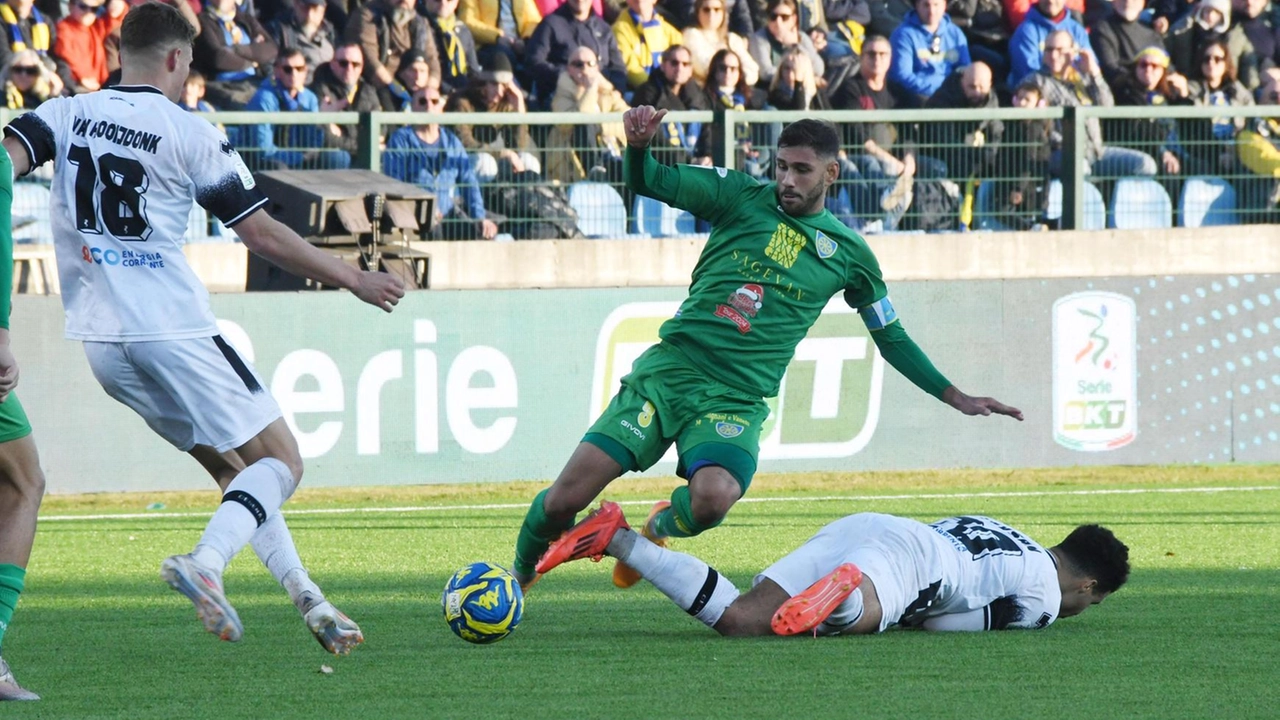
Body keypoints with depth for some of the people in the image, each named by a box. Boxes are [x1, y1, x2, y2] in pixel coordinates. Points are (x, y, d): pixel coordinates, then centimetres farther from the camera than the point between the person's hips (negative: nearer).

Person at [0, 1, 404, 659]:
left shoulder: (64, 115, 8)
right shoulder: (189, 134, -4)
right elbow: (263, 236, -3)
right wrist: (356, 282, 7)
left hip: (101, 340, 6)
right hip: (172, 328, -6)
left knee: (233, 467, 18)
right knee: (279, 462, 2)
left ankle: (309, 601, 14)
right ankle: (204, 563, -23)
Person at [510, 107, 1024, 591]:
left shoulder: (847, 253, 9)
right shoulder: (741, 198, 5)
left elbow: (891, 338, 20)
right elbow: (649, 183, -1)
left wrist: (956, 398, 18)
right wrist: (638, 146, -23)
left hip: (738, 398, 0)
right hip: (670, 367, 0)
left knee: (713, 497, -33)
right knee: (566, 497, -12)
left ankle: (660, 526, 4)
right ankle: (518, 573, 19)